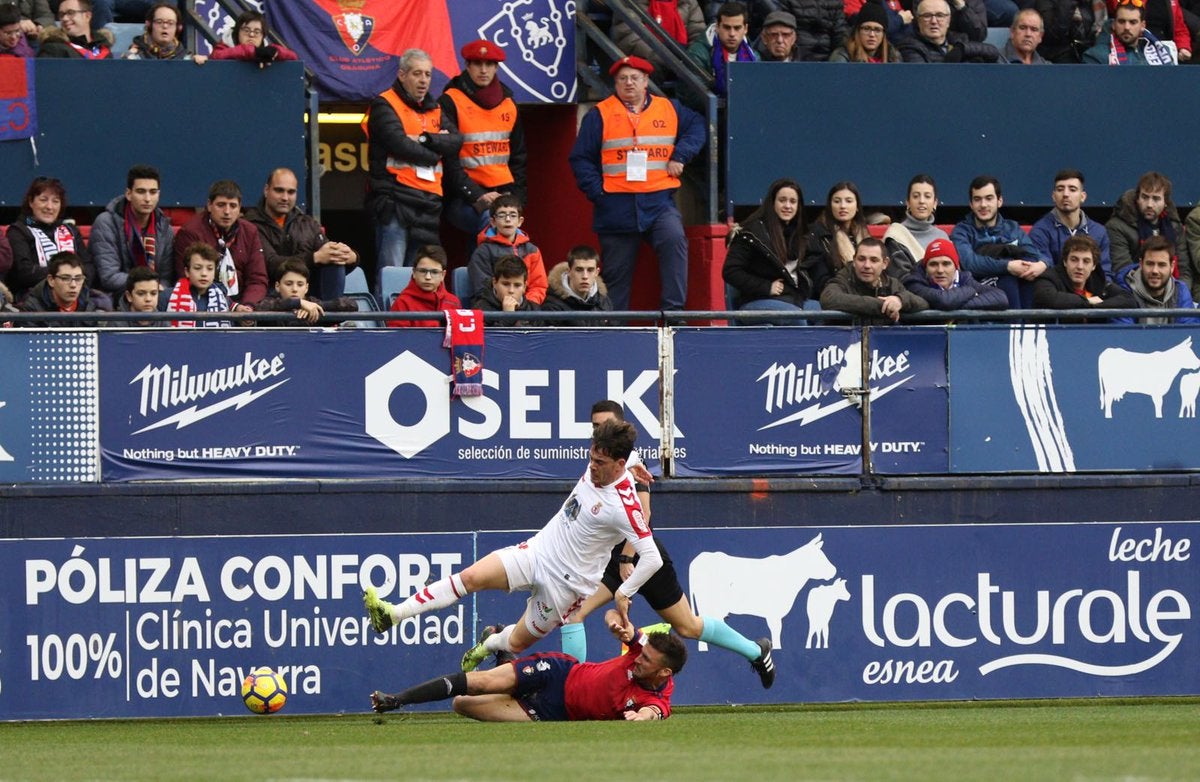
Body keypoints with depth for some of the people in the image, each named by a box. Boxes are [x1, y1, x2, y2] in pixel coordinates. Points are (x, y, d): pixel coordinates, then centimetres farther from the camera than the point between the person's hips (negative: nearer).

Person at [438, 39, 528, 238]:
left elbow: (518, 156, 21)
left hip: (503, 194, 6)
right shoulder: (450, 102, -2)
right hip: (464, 198, -6)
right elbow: (448, 159, -9)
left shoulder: (508, 104, 16)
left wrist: (516, 197, 7)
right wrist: (476, 196, -17)